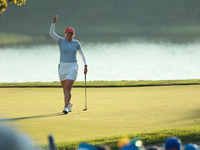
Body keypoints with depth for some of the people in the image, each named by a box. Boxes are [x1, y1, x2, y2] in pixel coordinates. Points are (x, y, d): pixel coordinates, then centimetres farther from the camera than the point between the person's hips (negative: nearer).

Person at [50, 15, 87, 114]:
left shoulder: (76, 43, 4)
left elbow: (81, 54, 13)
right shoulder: (61, 41, 0)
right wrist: (54, 22, -24)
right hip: (62, 67, 1)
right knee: (65, 87, 13)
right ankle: (69, 103, 40)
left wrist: (85, 65, 6)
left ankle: (66, 107, -21)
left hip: (73, 68, -1)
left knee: (68, 87, -15)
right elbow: (51, 33, -13)